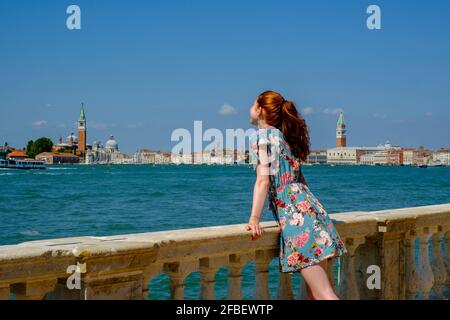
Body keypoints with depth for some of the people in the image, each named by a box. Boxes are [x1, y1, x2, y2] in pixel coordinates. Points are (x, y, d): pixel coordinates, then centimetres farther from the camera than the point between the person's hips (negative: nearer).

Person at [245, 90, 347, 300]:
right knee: (315, 292, 9)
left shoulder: (261, 135, -1)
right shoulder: (283, 135, 22)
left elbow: (263, 180, -13)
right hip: (309, 206, 9)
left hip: (293, 212, -9)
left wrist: (254, 219, -17)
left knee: (323, 294, -12)